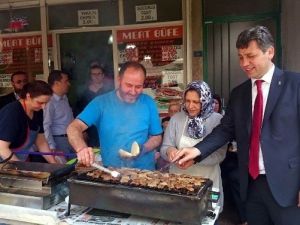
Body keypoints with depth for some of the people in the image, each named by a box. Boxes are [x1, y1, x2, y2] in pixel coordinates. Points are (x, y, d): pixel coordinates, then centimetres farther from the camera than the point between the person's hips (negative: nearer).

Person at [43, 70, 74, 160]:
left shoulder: (65, 98, 10)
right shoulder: (49, 102, -16)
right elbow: (46, 126, -19)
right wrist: (52, 148, -20)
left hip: (72, 139, 8)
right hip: (59, 140, -8)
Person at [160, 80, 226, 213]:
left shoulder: (217, 120, -8)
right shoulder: (176, 119, -2)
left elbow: (220, 155, -13)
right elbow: (164, 148, -2)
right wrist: (170, 151, -24)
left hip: (206, 180, -1)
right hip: (178, 177, 2)